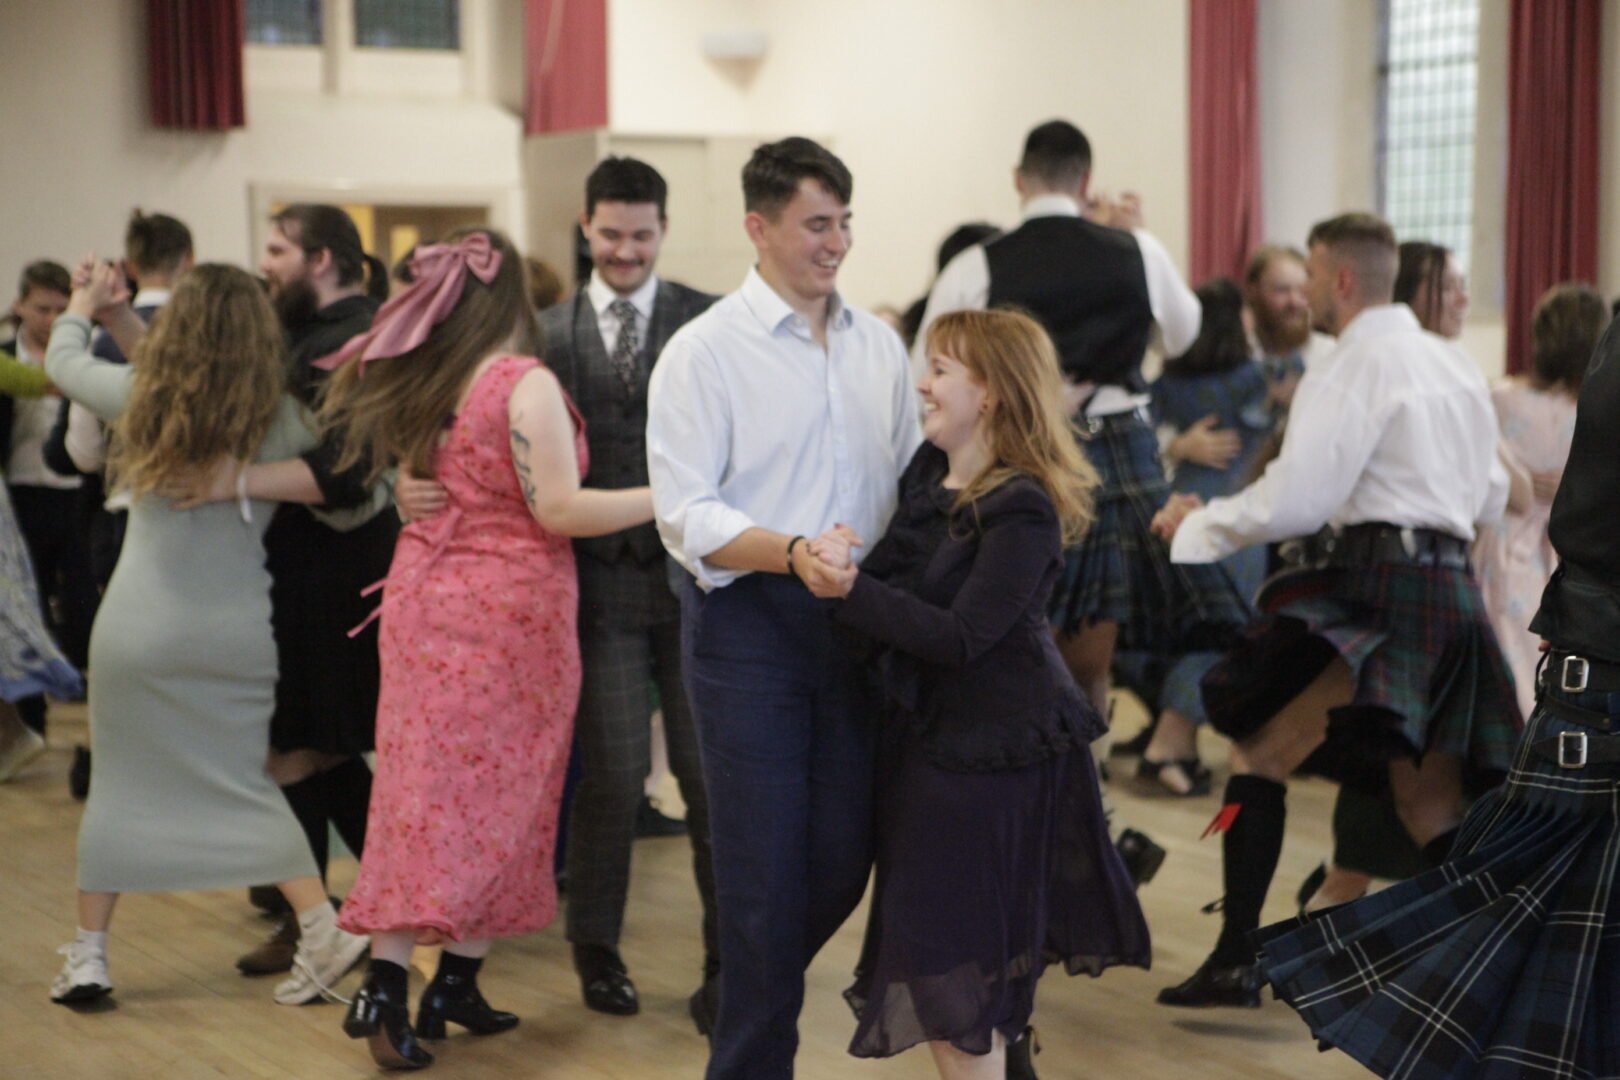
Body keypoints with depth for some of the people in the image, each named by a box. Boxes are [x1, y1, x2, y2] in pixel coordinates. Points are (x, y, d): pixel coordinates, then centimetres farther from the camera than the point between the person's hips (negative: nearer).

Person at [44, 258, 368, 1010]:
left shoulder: (144, 397, -3)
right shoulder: (281, 420, -5)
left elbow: (62, 361, 14)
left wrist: (84, 304, 34)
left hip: (136, 626, -1)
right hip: (234, 631, 1)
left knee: (118, 780, 12)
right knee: (243, 783, 11)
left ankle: (88, 955, 17)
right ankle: (324, 932, 3)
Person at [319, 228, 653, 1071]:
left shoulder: (417, 382, 7)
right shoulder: (525, 384, -13)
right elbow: (558, 510, -17)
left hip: (427, 599, 6)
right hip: (507, 612, -6)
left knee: (427, 788, 6)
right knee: (497, 794, 5)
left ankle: (387, 984, 3)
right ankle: (456, 981, 9)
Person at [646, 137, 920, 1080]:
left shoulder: (879, 345, 11)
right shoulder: (705, 351, -6)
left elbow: (911, 483, 15)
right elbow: (686, 513, -12)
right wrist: (792, 554, -27)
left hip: (856, 620, 5)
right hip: (750, 624, -5)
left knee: (844, 859, 10)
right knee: (766, 870, -2)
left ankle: (753, 999, 36)